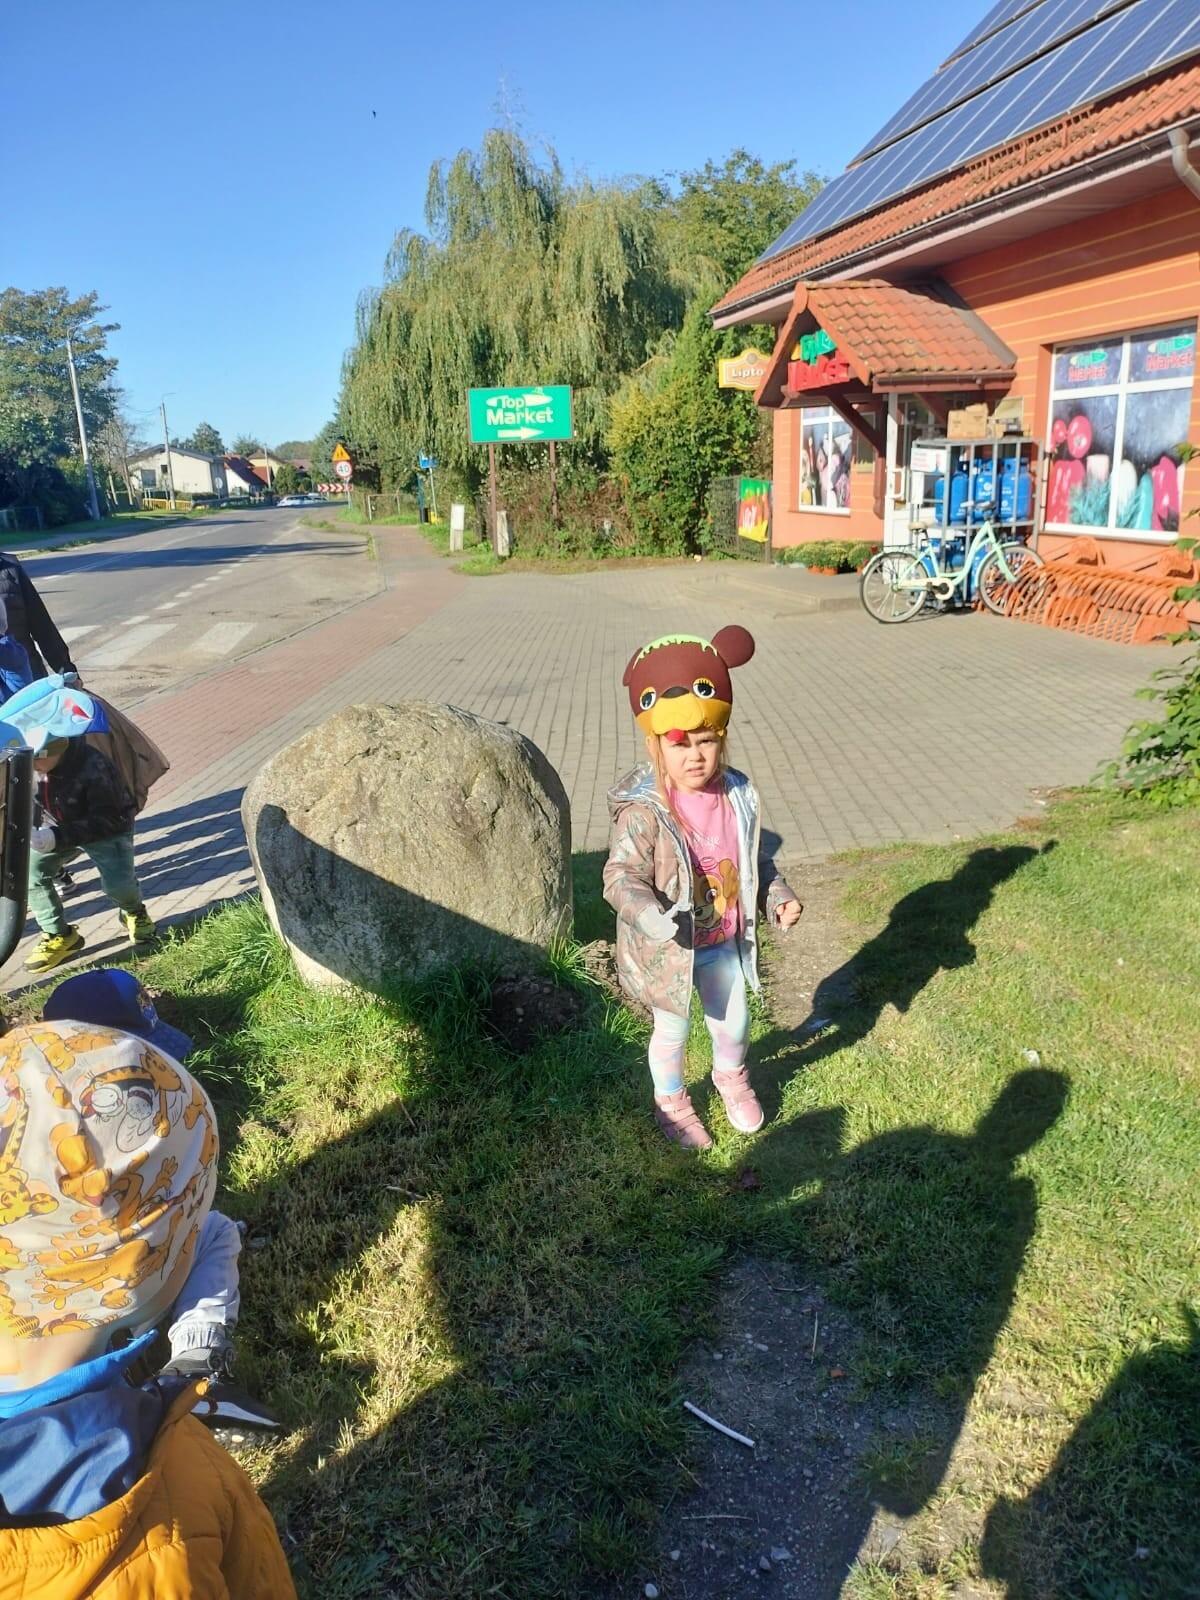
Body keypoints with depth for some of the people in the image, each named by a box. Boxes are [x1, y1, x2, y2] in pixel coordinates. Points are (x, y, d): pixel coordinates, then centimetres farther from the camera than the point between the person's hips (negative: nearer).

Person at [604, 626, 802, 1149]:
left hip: (726, 942, 5)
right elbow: (621, 878, -27)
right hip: (667, 949, -5)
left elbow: (752, 861, 6)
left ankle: (731, 1076, 57)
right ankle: (671, 1102, 46)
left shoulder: (738, 796, -8)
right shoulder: (643, 811, -26)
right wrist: (660, 921, -40)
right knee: (672, 1030, 17)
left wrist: (777, 898, -5)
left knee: (734, 1020, 24)